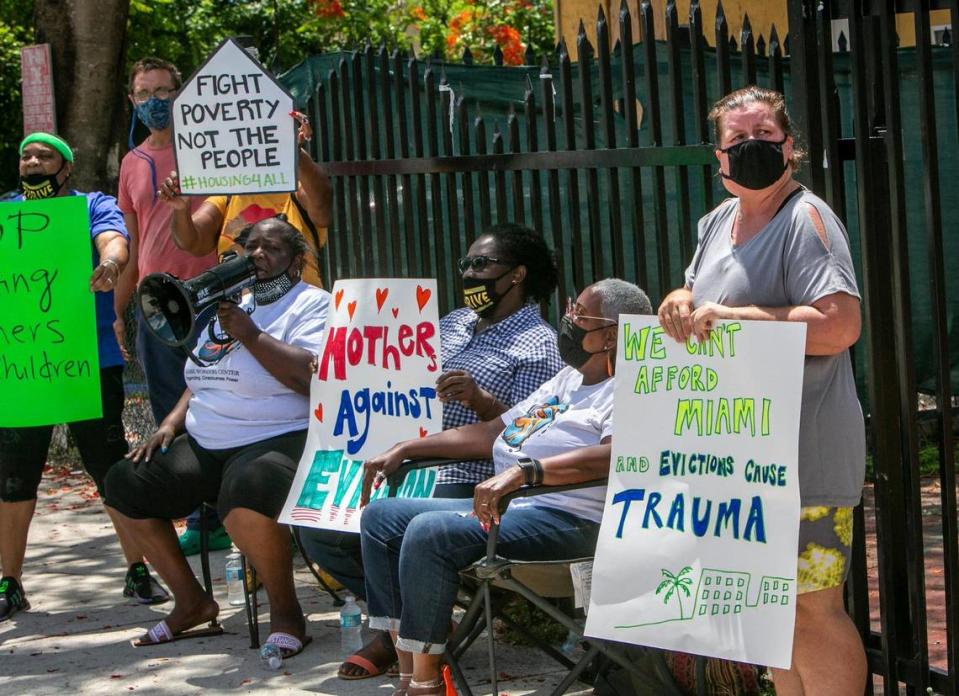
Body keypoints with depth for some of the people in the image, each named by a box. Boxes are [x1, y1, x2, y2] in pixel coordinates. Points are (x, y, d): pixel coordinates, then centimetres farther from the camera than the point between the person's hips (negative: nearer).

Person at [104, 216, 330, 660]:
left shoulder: (311, 304, -4)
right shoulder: (229, 305, 22)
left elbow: (313, 376, -21)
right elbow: (202, 380, 29)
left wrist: (251, 335, -20)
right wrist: (171, 423, 12)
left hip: (276, 440, -9)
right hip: (204, 445, 9)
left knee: (246, 494, -40)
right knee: (124, 484, -1)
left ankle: (285, 611, -16)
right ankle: (191, 602, 9)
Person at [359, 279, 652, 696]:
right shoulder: (568, 379, 23)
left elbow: (617, 454, -30)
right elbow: (491, 433, 28)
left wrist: (524, 471, -40)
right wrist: (406, 450, 21)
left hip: (566, 518, -11)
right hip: (504, 505, 11)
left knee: (429, 531, -29)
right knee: (381, 517, 5)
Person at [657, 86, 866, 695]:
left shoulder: (807, 219, -13)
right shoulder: (719, 222, 14)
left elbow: (840, 324, -24)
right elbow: (698, 295, 25)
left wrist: (732, 316, -22)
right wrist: (680, 302, 0)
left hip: (804, 455, -9)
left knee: (810, 607, -8)